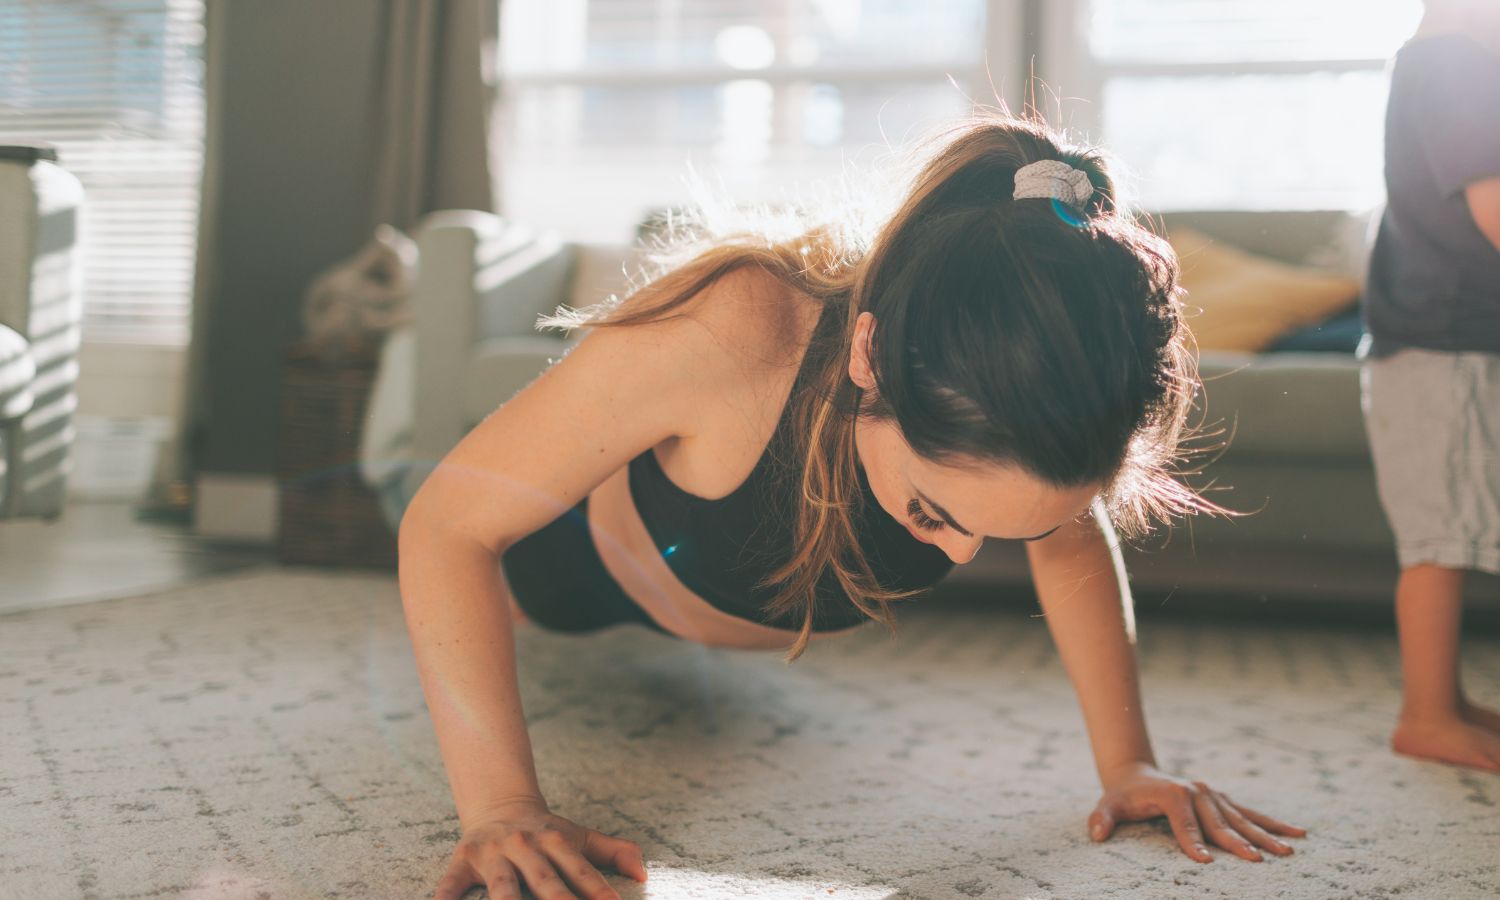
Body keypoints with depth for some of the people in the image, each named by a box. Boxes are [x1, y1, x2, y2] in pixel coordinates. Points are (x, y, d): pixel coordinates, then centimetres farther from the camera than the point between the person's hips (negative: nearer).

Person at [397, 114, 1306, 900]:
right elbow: (449, 526, -40)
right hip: (596, 550, -3)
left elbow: (1073, 549, -14)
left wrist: (1131, 766, -20)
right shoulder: (725, 337, -51)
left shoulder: (1017, 393, -38)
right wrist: (502, 804, -47)